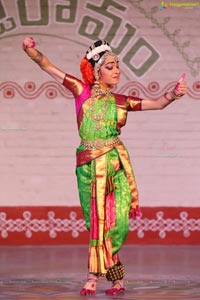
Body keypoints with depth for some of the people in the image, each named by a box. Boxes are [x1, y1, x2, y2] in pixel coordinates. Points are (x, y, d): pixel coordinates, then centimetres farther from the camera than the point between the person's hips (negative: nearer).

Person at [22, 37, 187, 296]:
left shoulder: (121, 101, 11)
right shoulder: (83, 90, 5)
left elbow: (157, 104, 9)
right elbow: (48, 66, 2)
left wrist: (174, 93, -10)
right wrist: (31, 51, -15)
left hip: (116, 164, 2)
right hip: (89, 166, -2)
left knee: (118, 221, -8)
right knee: (98, 222, 0)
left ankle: (94, 277, 4)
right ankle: (117, 279, 9)